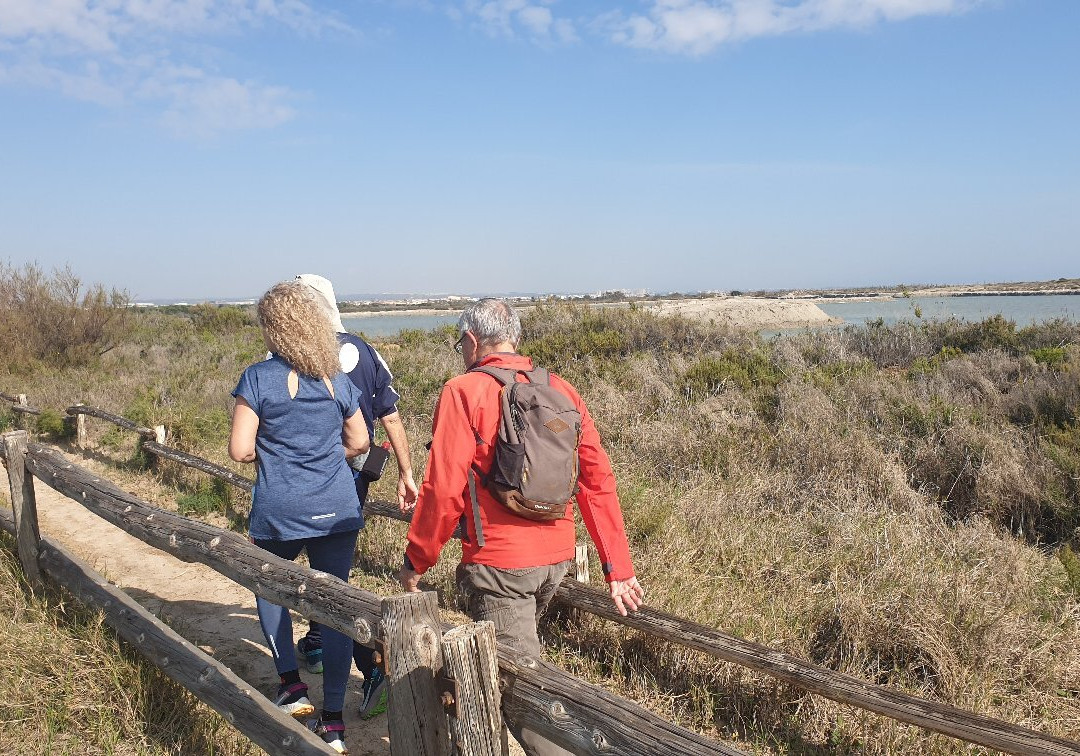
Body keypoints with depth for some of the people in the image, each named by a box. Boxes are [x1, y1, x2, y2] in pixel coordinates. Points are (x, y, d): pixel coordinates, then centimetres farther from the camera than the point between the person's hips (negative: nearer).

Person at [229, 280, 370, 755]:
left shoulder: (259, 378, -7)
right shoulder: (337, 379, 4)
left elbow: (240, 449, -8)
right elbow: (359, 443, 10)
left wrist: (273, 453, 11)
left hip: (279, 510, -2)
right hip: (338, 508, 3)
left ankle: (291, 685, 24)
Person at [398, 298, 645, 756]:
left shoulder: (464, 392, -10)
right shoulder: (560, 391, 5)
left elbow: (443, 489, -14)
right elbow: (598, 480, 2)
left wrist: (415, 561, -1)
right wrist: (618, 568, 6)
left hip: (498, 562, -7)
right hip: (557, 557, 7)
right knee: (514, 654, 28)